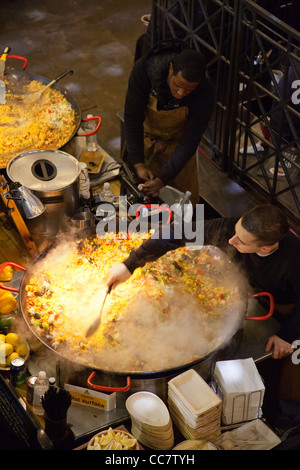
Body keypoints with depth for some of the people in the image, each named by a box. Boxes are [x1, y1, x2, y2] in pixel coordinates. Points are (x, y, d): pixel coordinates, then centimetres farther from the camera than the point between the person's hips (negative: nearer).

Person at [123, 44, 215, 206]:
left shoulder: (205, 94, -33)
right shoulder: (144, 69, -34)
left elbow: (189, 142, -24)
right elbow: (132, 118, -25)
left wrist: (163, 179, -30)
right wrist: (138, 164, -28)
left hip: (176, 143, 0)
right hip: (144, 137, 0)